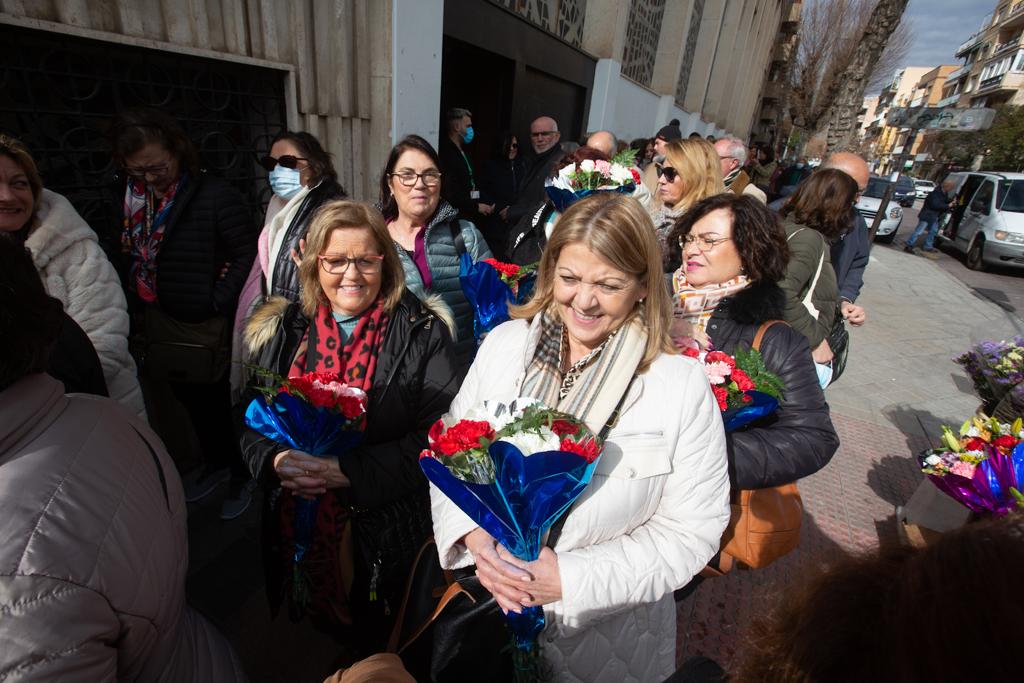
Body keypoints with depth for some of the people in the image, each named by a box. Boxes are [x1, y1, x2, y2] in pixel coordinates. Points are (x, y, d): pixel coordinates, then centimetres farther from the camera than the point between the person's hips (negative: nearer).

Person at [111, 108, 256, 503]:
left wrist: (217, 302, -17)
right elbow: (133, 259, 11)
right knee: (192, 401, 20)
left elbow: (248, 255, -17)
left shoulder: (216, 197, -15)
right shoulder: (133, 197, 5)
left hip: (209, 330, -6)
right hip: (161, 327, 7)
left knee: (220, 402, 7)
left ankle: (242, 473, 28)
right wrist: (138, 314, 5)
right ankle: (215, 463, 41)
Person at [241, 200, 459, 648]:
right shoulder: (281, 331, 3)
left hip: (389, 527, -3)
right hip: (295, 526, 4)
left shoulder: (421, 333, -10)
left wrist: (348, 471, -23)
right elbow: (251, 423, 7)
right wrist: (277, 460, -14)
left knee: (383, 645, 19)